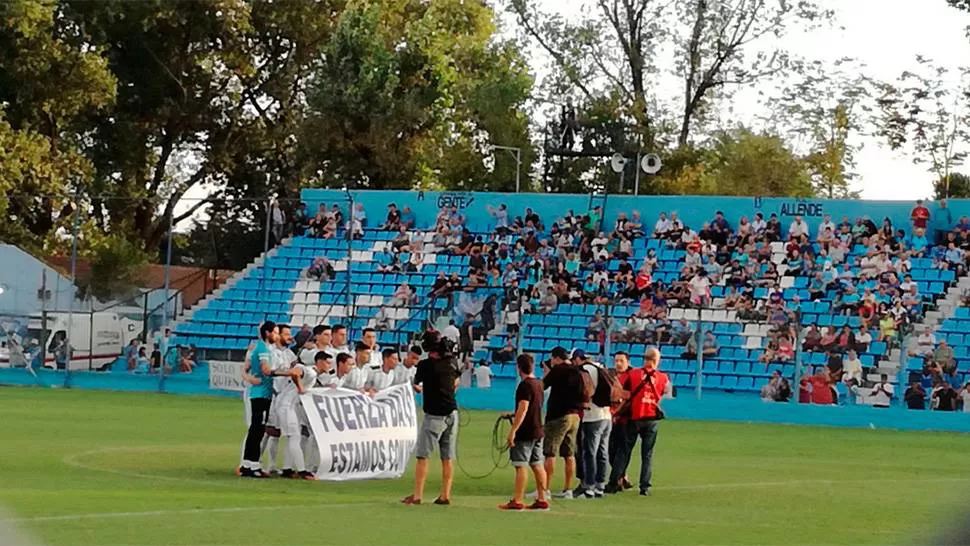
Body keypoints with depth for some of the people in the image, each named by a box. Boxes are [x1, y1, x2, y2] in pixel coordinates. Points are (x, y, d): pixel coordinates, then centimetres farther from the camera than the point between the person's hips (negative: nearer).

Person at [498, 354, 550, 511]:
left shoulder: (525, 385, -15)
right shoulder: (538, 384, 13)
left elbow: (523, 409, -22)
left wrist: (513, 431, -22)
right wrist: (513, 415, 35)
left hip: (525, 433, -9)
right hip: (538, 431, 9)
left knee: (521, 466, -7)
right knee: (537, 465, 10)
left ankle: (517, 501, -8)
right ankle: (542, 499, 11)